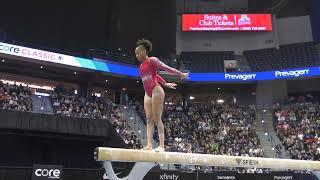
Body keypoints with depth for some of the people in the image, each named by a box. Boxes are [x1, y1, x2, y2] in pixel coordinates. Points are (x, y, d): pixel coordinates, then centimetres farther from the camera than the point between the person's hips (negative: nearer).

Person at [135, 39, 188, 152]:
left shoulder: (152, 60, -2)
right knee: (149, 119, 0)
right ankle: (149, 145, -3)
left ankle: (161, 145, -11)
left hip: (156, 90, -8)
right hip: (147, 93, 8)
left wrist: (181, 74, 7)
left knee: (157, 119, -11)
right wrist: (165, 84, 39)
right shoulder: (142, 66, 20)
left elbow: (166, 68, 2)